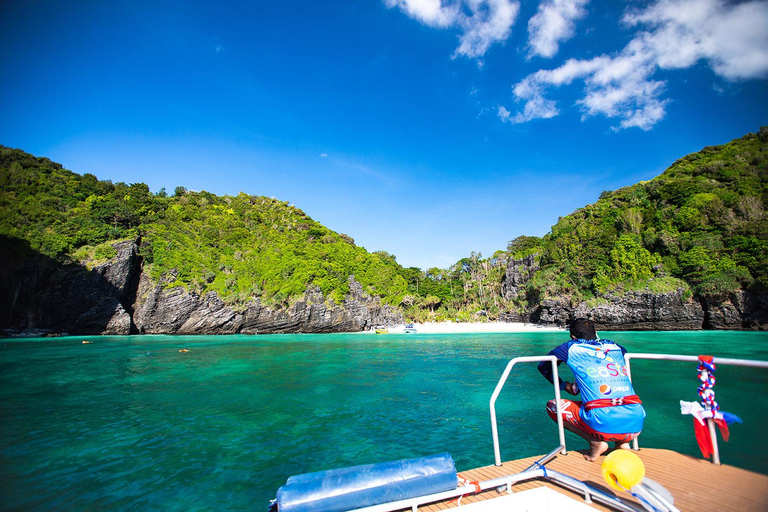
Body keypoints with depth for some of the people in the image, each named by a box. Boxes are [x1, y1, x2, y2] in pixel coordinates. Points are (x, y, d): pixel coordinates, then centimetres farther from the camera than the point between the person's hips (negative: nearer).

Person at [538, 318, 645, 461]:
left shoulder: (572, 347, 8)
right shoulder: (614, 347, 18)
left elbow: (543, 366, 19)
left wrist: (563, 385, 35)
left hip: (604, 426, -5)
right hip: (636, 425, 6)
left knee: (552, 406, 12)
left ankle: (596, 442, 1)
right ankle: (623, 443, 16)